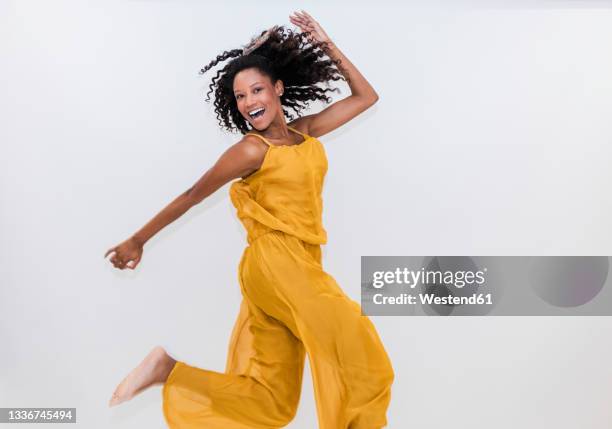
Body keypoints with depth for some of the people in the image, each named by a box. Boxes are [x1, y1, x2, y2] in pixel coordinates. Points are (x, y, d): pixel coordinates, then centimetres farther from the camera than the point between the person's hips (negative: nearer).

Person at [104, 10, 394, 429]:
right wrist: (137, 241, 6)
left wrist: (326, 43, 12)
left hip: (300, 263, 7)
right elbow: (191, 196, 1)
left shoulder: (306, 131, 12)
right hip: (275, 260, -7)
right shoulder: (252, 149, -5)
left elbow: (366, 97, 17)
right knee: (354, 344, -11)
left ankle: (170, 369, 14)